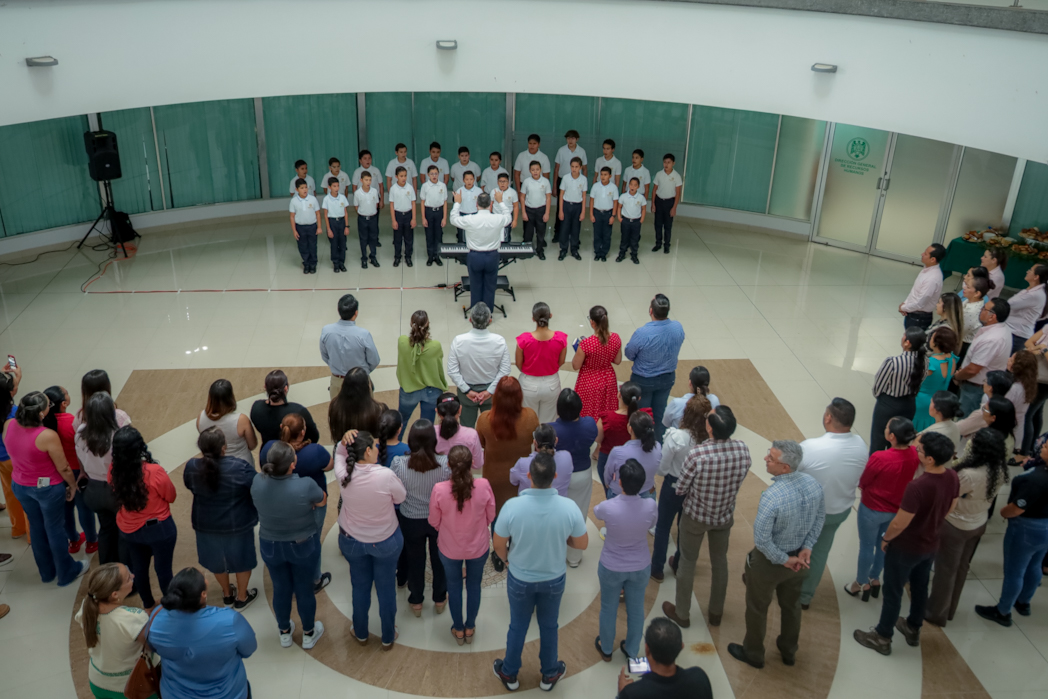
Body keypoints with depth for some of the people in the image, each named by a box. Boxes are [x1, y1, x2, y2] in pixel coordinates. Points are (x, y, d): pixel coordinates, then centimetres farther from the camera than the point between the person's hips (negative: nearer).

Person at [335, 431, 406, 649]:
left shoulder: (344, 474, -21)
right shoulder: (386, 475, -31)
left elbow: (339, 456, 2)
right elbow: (400, 498, -12)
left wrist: (343, 443, -18)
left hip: (352, 541, 2)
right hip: (386, 541, -2)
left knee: (360, 586, 23)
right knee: (386, 588, 18)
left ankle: (361, 634, 43)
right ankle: (388, 637, 36)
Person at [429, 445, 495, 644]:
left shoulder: (439, 490, -28)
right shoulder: (484, 486, -26)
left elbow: (434, 522, -10)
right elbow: (490, 517, -9)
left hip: (449, 549, 0)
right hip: (478, 547, 0)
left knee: (454, 586, 24)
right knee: (474, 585, 25)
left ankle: (458, 629, 42)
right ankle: (470, 628, 43)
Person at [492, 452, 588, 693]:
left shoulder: (512, 506, -29)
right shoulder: (569, 507, -27)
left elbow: (498, 545, -14)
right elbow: (582, 544, -11)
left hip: (520, 579, -1)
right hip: (554, 579, 1)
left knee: (518, 626, 23)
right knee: (549, 626, 25)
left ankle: (509, 674, 45)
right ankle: (549, 674, 46)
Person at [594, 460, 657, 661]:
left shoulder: (607, 507, -30)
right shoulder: (651, 506, -25)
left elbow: (595, 511, -3)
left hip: (611, 567, -1)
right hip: (640, 567, 2)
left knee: (608, 608, 23)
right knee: (636, 610, 24)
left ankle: (606, 649, 44)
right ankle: (632, 651, 44)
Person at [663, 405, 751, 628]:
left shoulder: (697, 455, -33)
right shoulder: (743, 449, -21)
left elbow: (680, 490, -18)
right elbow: (739, 479, -2)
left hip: (696, 516, -3)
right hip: (725, 515, 3)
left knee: (687, 562, 18)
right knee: (720, 561, 24)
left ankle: (682, 614, 36)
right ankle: (716, 612, 43)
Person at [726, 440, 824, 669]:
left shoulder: (772, 497, -37)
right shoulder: (813, 484, -16)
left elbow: (761, 539, -31)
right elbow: (820, 518, -1)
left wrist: (783, 560, -16)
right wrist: (807, 547, -1)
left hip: (769, 562, -6)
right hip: (800, 558, 6)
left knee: (757, 608, 19)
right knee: (791, 605, 28)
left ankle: (753, 653, 40)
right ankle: (789, 652, 48)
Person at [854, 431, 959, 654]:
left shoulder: (917, 487, -38)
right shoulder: (952, 477, -13)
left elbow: (899, 523, -27)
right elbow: (950, 508, 5)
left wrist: (886, 539, -8)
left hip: (906, 547, -7)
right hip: (930, 544, 7)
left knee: (893, 592, 12)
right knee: (920, 587, 26)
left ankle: (882, 637, 29)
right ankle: (913, 629, 46)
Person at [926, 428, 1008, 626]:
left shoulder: (969, 475, -37)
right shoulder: (1000, 470, -13)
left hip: (955, 526, -7)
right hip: (979, 523, 7)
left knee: (945, 569, 13)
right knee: (961, 567, 24)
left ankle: (937, 613, 31)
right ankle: (949, 609, 42)